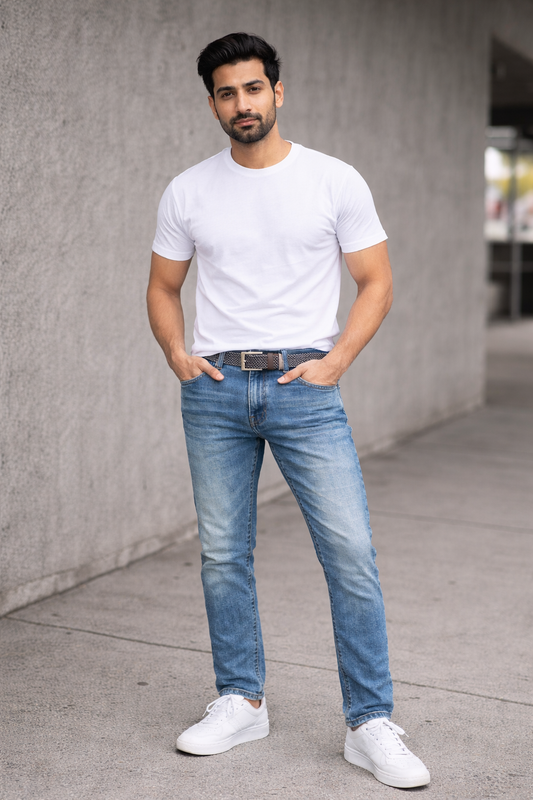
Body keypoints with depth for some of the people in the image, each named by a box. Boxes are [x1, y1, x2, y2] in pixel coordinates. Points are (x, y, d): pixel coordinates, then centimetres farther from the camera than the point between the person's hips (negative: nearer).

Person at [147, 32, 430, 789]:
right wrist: (175, 351, -3)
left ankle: (370, 725, 3)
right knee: (223, 554, 10)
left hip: (304, 388, -2)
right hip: (214, 390, 3)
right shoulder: (187, 192, 6)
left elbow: (376, 280, 2)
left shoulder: (335, 181, -1)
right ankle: (241, 702, 27)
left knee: (351, 551, -8)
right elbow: (163, 287, 15)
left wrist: (336, 360, -11)